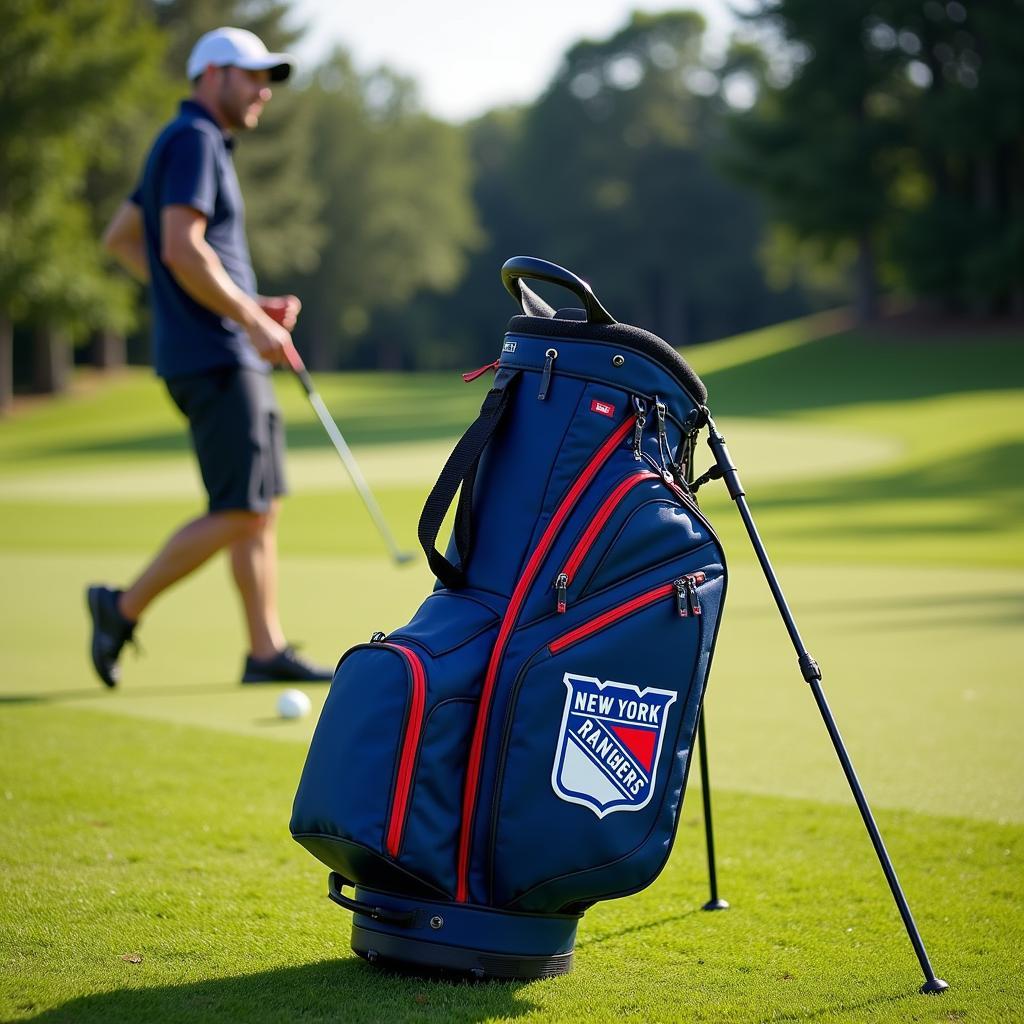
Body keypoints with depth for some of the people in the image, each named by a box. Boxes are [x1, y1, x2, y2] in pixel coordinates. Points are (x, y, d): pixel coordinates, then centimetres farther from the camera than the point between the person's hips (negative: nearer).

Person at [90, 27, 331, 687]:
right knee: (242, 511, -11)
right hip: (212, 357, -10)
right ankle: (125, 607, 0)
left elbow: (120, 239, 25)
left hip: (237, 359, 10)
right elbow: (182, 248, -22)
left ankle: (267, 651, 7)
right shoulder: (193, 140, -10)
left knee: (262, 510, 7)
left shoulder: (200, 145, 20)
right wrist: (253, 319, -16)